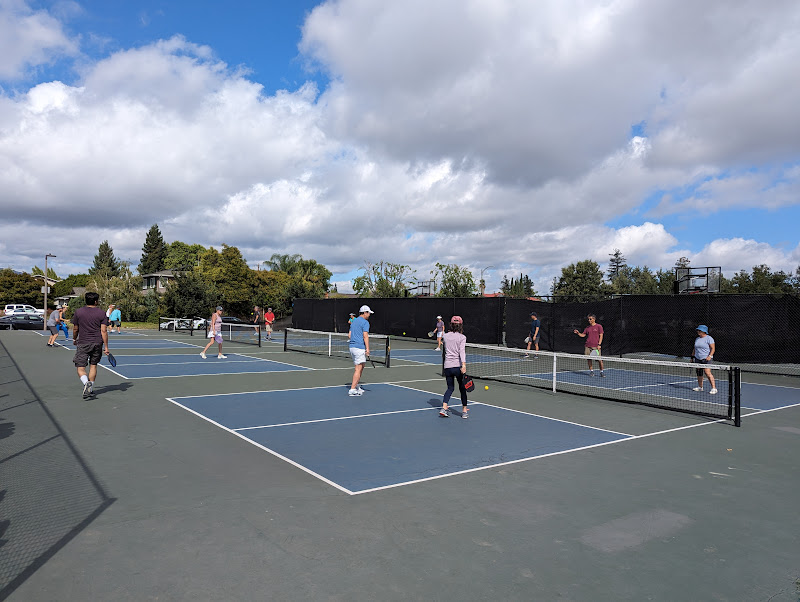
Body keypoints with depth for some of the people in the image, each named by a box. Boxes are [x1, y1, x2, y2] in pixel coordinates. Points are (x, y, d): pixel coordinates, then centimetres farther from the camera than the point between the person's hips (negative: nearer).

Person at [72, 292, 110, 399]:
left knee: (81, 368, 2)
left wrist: (74, 339, 26)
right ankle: (90, 389, 20)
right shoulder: (102, 313, -4)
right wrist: (106, 347, -4)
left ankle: (86, 383, -25)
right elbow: (104, 331, -7)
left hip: (83, 343, -1)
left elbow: (75, 329, 7)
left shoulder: (78, 312, -1)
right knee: (93, 365, 15)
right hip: (97, 343, 1)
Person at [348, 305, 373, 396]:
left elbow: (349, 336, 18)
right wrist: (367, 348, -20)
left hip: (352, 347, 9)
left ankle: (357, 387, 22)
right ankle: (352, 390, -8)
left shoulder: (354, 322, 18)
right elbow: (365, 335, -18)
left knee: (360, 367, 18)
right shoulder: (365, 322, -8)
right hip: (359, 348, -9)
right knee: (358, 369, -6)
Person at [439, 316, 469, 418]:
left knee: (450, 388, 15)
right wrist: (464, 364, -26)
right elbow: (462, 351, -18)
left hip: (447, 366, 4)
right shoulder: (462, 337, -5)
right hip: (458, 366, -3)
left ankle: (444, 408, 0)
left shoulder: (445, 336, 7)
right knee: (462, 388, 11)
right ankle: (464, 411, 16)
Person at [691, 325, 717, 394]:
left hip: (706, 359, -7)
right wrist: (692, 356, 16)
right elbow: (695, 349, 22)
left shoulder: (709, 338, -6)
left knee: (708, 373, -15)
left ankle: (714, 388, -13)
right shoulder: (697, 339, 15)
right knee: (699, 373, 9)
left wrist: (710, 356, -21)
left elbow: (713, 348, -10)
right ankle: (700, 387, 19)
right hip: (697, 358, 7)